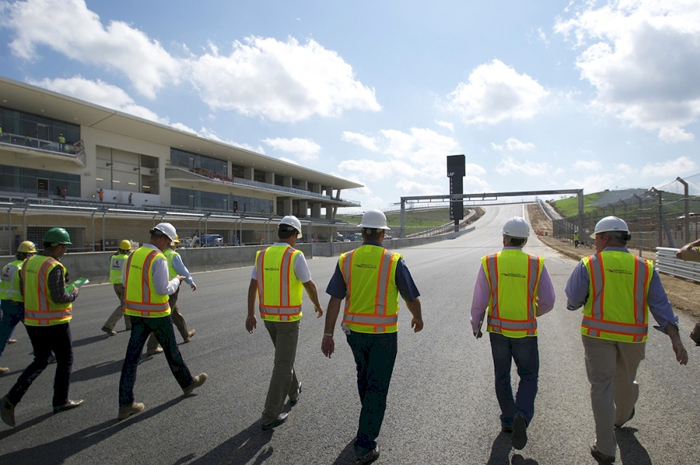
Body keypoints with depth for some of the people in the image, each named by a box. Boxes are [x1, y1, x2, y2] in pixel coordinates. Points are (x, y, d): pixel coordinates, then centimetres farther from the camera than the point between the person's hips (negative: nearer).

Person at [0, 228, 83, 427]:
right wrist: (73, 293, -5)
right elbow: (59, 297, -24)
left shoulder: (29, 262, 6)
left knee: (40, 362, 21)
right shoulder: (53, 266, -20)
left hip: (33, 322, 8)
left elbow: (23, 291, 13)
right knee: (65, 361, 11)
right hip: (55, 323, -8)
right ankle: (61, 401, 22)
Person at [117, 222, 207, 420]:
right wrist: (177, 280, -5)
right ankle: (188, 383, 33)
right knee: (171, 351, 12)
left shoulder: (133, 255, 5)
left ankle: (125, 404, 11)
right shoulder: (158, 258, -19)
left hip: (135, 313, 6)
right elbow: (163, 290, -22)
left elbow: (126, 282, 14)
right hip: (157, 314, -6)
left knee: (132, 356, 7)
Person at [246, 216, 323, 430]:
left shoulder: (262, 255, 1)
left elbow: (252, 287, 4)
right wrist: (318, 305, 8)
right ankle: (270, 416, 5)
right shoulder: (295, 256, -17)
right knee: (283, 364, 2)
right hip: (288, 317, -6)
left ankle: (293, 391, 46)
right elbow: (309, 286, -11)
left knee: (284, 354, 27)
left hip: (268, 316, 7)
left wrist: (250, 315, 12)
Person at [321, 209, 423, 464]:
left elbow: (334, 300, -7)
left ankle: (370, 417, 49)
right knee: (377, 386, 7)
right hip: (384, 334, -4)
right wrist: (418, 318, 15)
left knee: (365, 373, 27)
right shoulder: (394, 261, -14)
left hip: (355, 331, 4)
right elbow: (412, 297, -6)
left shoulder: (346, 260, -7)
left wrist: (328, 334, -1)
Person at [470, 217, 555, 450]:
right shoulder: (536, 264, -8)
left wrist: (476, 325, 8)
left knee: (502, 376, 17)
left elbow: (479, 301, -8)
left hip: (498, 328, 1)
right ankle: (522, 416, -7)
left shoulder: (489, 263, -10)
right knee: (528, 376, 14)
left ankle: (508, 420, 28)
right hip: (525, 331, 0)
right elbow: (548, 301, -3)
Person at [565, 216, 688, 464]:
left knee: (601, 385, 5)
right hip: (632, 337, 4)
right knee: (625, 380, 25)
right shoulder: (645, 268, 1)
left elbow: (573, 300, -6)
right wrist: (675, 338, -6)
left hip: (598, 334, -3)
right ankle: (622, 416, 53)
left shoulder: (588, 265, -9)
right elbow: (661, 305, -4)